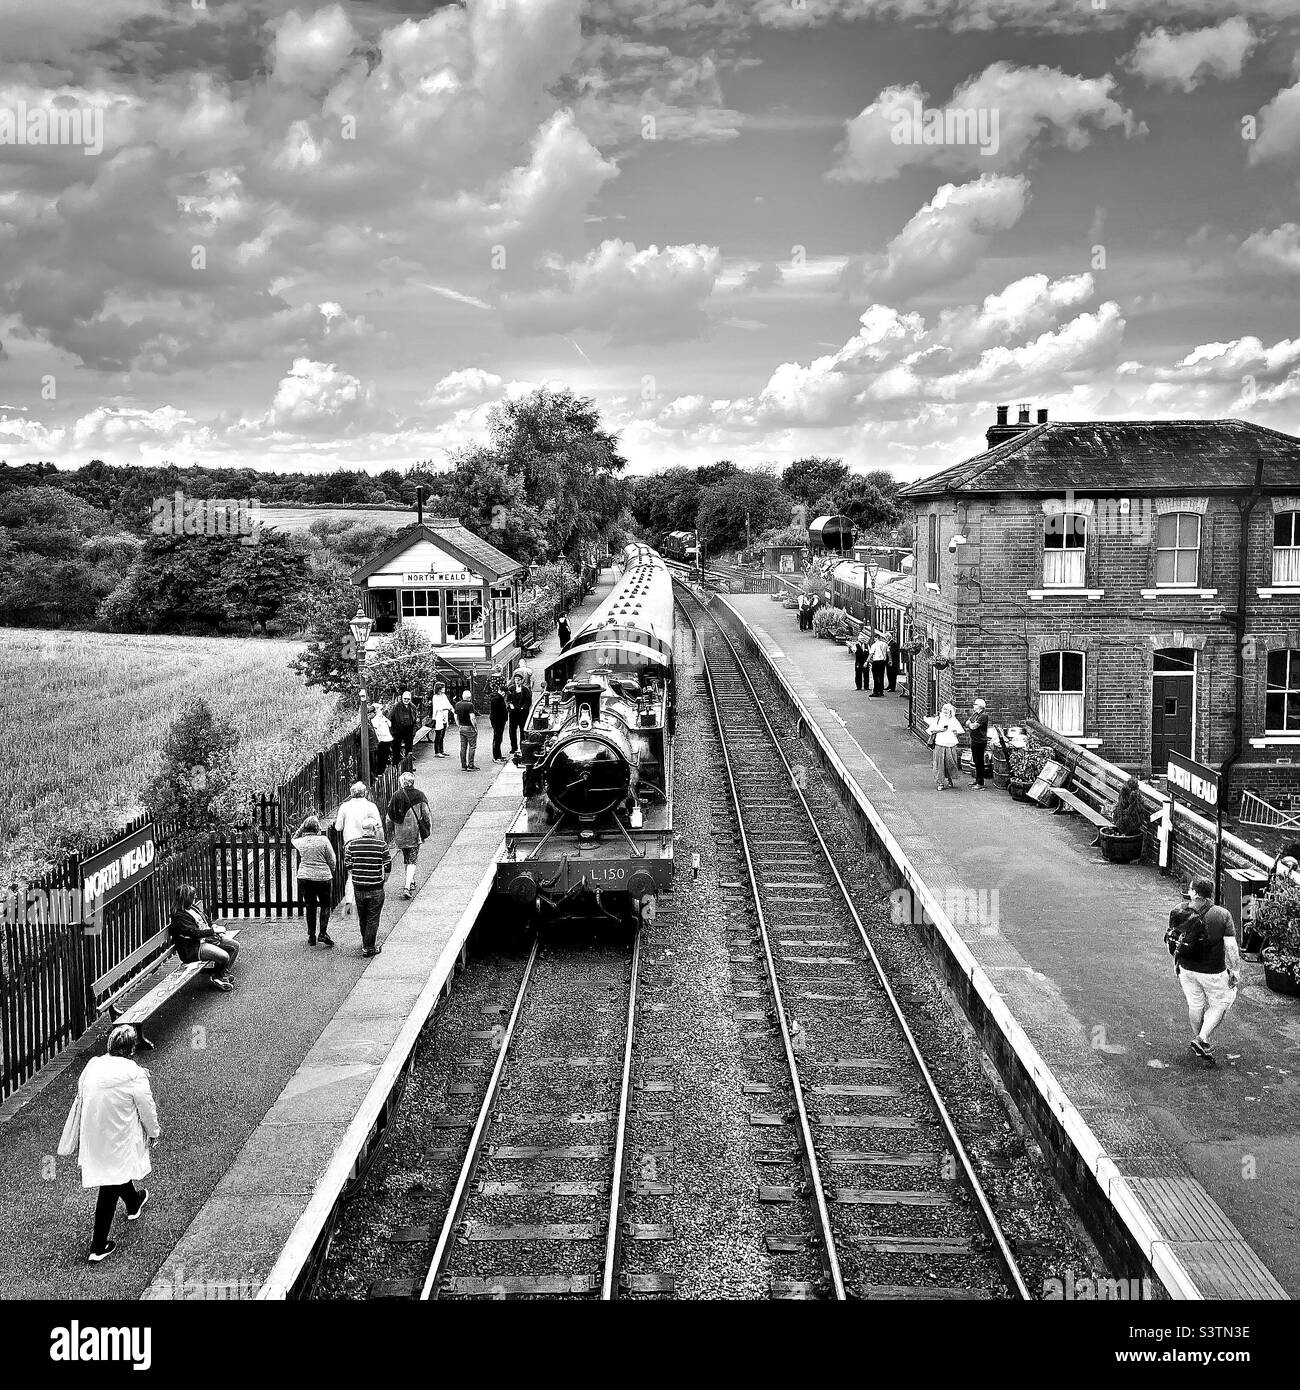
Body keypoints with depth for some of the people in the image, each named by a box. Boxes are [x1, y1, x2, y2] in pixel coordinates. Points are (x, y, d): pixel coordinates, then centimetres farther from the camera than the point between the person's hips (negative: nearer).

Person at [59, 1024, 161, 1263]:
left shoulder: (92, 1067, -8)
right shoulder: (135, 1075, -24)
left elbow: (79, 1103, 3)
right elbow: (147, 1109, -12)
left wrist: (71, 1143, 17)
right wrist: (154, 1132, 9)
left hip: (93, 1140, 6)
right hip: (118, 1142, -6)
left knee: (118, 1171, 31)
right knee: (109, 1191, 8)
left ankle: (133, 1203, 57)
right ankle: (98, 1248, 15)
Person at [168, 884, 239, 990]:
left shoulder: (193, 907, 10)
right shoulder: (179, 916, -19)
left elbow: (206, 920, 23)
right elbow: (194, 933, -23)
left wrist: (214, 927, 3)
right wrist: (213, 930, -17)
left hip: (207, 937, 10)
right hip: (194, 947, -10)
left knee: (235, 945, 1)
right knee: (224, 956, -25)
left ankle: (224, 975, 6)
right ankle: (217, 978, 3)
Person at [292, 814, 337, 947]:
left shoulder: (301, 841, -2)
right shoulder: (323, 840, -10)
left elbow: (293, 840, 26)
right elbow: (332, 861, -4)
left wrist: (301, 828, 14)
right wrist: (331, 872, 14)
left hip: (304, 878, 3)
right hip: (323, 877, -3)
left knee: (310, 907, 12)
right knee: (325, 905, 12)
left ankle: (311, 936, 15)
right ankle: (323, 933, 0)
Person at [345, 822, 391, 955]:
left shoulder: (352, 845, -2)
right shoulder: (381, 845, -10)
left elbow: (347, 866, 1)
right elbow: (388, 867, -8)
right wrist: (383, 879, 9)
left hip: (359, 888, 3)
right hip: (376, 889, -3)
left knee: (362, 918, 19)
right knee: (373, 919, 6)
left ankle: (365, 943, 36)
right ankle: (369, 948, 8)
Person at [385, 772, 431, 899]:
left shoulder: (396, 796, -5)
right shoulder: (419, 796, -9)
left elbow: (389, 816, 0)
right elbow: (426, 815, -6)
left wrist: (390, 833, 12)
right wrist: (426, 833, 5)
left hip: (400, 834, 2)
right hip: (414, 833, -2)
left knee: (406, 858, 20)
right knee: (412, 860, 1)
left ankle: (411, 882, 33)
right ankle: (407, 887, -11)